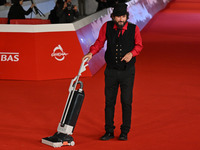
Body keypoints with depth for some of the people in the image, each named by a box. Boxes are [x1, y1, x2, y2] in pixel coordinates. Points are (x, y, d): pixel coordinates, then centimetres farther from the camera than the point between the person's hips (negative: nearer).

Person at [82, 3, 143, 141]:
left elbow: (139, 45, 3)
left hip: (127, 71, -2)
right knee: (109, 102, 6)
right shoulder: (107, 27, -4)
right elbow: (100, 42, 2)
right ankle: (109, 131, 16)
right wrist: (91, 53, -14)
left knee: (126, 102, 1)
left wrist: (131, 53, -15)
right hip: (111, 71, 2)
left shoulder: (134, 29, -7)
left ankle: (125, 132, 13)